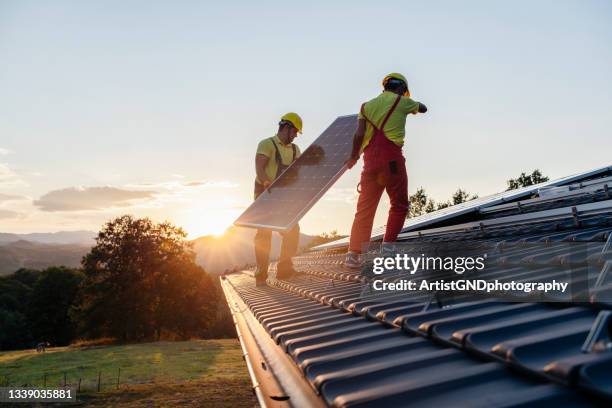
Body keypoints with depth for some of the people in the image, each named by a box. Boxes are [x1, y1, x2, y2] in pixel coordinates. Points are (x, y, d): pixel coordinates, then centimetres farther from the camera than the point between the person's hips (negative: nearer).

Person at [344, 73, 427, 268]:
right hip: (392, 157, -4)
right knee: (399, 205, 8)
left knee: (365, 207, 6)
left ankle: (354, 253, 0)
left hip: (370, 158, 4)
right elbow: (423, 108, 28)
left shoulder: (367, 105, 16)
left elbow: (359, 133, 3)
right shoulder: (402, 102, 8)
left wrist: (353, 156, 15)